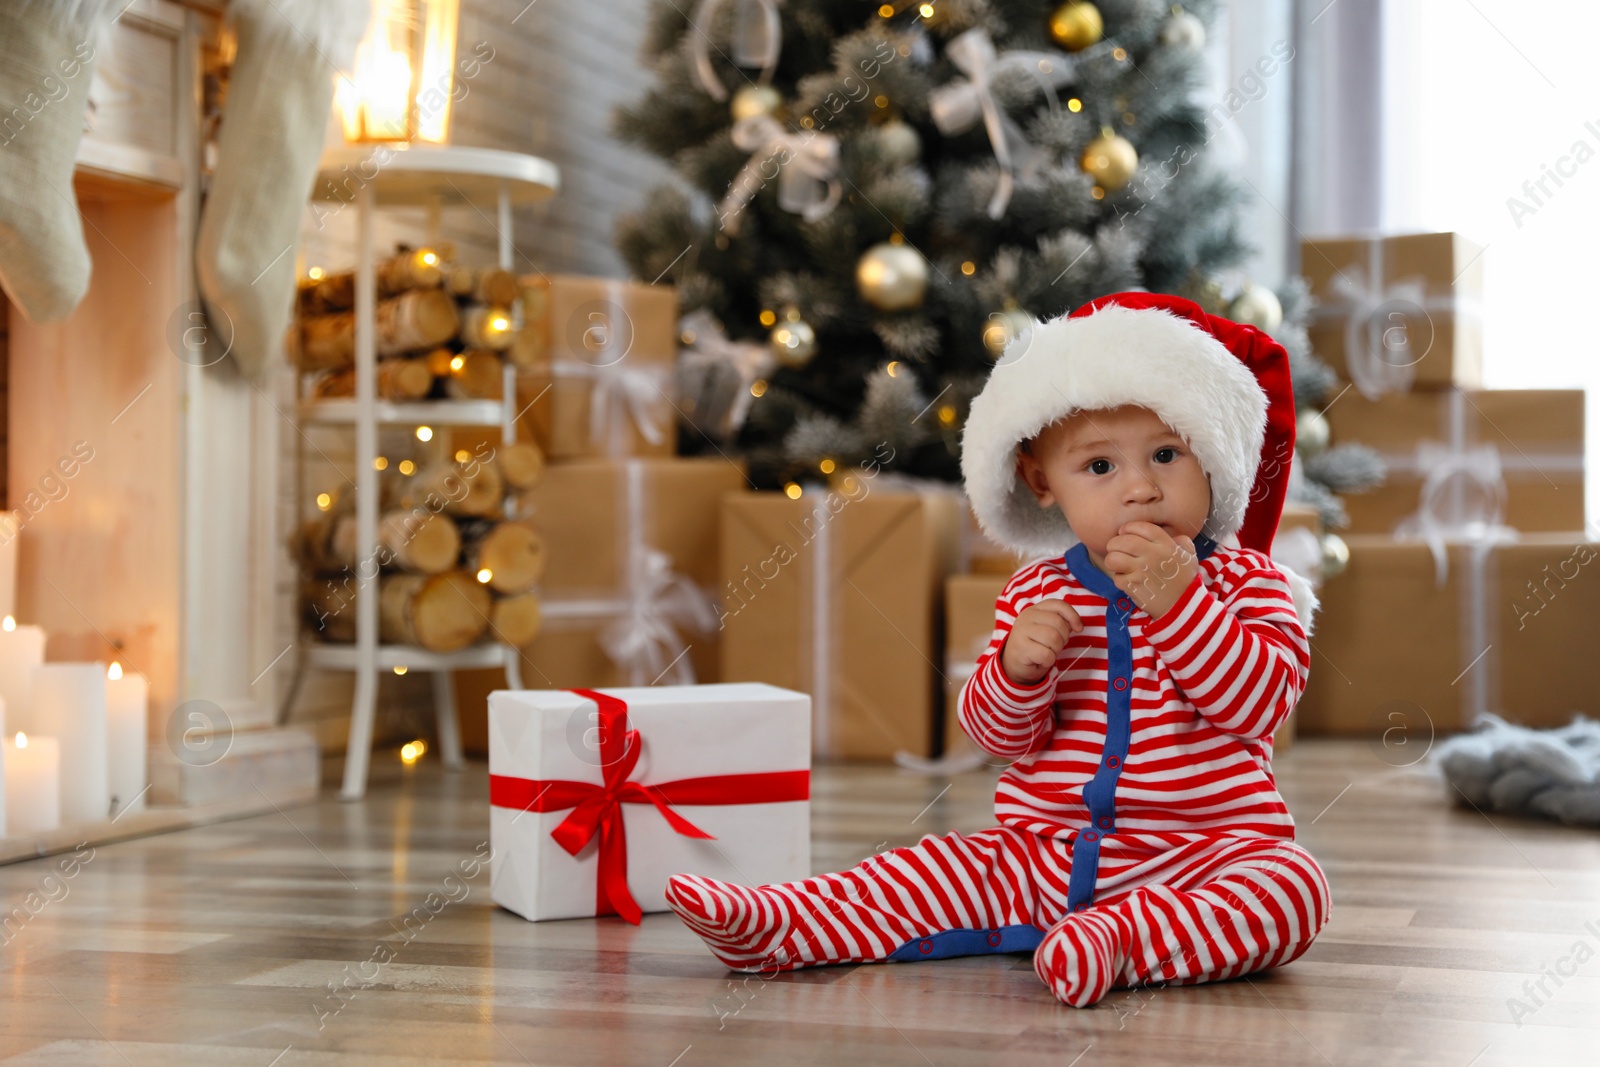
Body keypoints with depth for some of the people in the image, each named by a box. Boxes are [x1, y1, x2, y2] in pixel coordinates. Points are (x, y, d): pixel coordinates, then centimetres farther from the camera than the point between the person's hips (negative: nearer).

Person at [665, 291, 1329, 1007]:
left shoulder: (1243, 580, -2)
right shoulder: (1037, 593, 6)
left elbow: (1259, 699, -17)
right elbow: (1000, 736, 2)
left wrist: (1177, 599, -25)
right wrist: (1015, 666, -20)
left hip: (1203, 856, -3)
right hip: (1043, 853, 4)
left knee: (1290, 884, -31)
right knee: (929, 870, -8)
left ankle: (1124, 938, -48)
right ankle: (768, 929, -13)